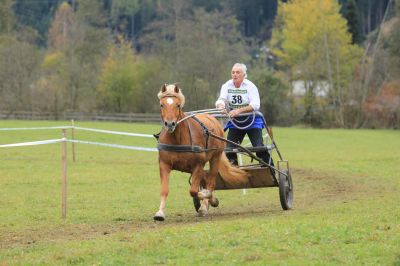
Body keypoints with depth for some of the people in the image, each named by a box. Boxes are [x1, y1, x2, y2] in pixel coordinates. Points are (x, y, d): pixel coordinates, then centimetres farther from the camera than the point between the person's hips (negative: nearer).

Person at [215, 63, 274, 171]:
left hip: (252, 122, -3)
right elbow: (221, 99, -17)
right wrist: (220, 106, -43)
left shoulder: (250, 86, -13)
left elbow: (255, 105, -24)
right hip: (235, 123, 3)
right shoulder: (227, 86, -3)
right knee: (229, 149, -3)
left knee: (259, 147, -12)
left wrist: (239, 110, -38)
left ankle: (270, 169, 0)